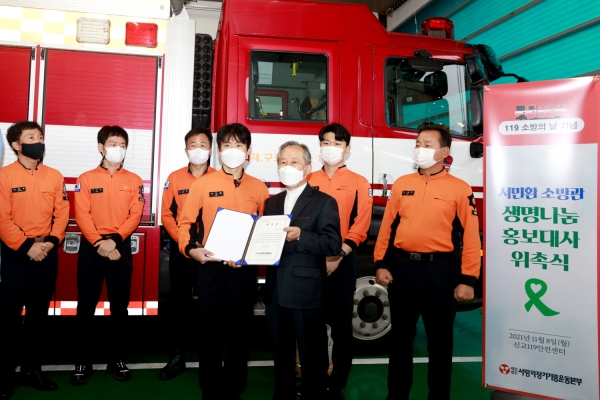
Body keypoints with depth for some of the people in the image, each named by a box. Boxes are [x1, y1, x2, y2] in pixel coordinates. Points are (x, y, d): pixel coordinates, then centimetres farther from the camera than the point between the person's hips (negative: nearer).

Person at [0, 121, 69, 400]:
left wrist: (52, 241, -10)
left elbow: (62, 213, 4)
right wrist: (27, 246, -15)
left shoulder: (55, 176, 7)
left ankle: (31, 369, 24)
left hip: (47, 253, 4)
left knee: (39, 313, 11)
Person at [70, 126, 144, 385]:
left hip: (121, 247, 1)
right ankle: (83, 362, 15)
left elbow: (135, 215, -2)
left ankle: (117, 360, 18)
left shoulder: (134, 181, 7)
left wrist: (114, 240, -15)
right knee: (86, 306, 3)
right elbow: (82, 216, -4)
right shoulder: (86, 179, 4)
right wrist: (99, 243, -16)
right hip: (91, 247, 0)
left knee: (120, 306, 6)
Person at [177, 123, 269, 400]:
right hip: (211, 267, -1)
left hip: (244, 269, 1)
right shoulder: (202, 184, 2)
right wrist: (190, 248, -15)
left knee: (239, 332, 10)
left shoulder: (259, 188, 5)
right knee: (211, 332, 8)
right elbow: (186, 222, 2)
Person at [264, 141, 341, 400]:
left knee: (312, 356, 4)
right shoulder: (272, 203, 16)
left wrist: (300, 236, -24)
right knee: (281, 354, 18)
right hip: (275, 290, 6)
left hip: (307, 292, -6)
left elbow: (333, 244, -13)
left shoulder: (324, 202, -4)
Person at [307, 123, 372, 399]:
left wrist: (338, 256, -14)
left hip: (342, 261, -2)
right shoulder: (309, 181, 12)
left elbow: (360, 226, -4)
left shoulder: (359, 183, 4)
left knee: (341, 324, 4)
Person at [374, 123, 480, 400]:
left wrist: (467, 279, -10)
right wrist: (381, 264, 1)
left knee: (440, 338, 9)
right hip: (402, 266, 3)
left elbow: (470, 237, -5)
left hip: (439, 269, -3)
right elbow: (387, 226, 7)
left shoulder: (460, 189, -3)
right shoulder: (401, 184, 7)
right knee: (401, 335, 15)